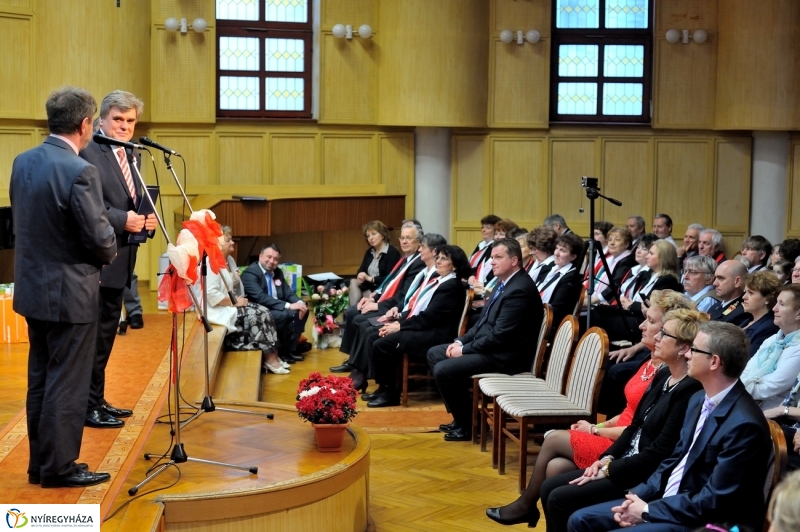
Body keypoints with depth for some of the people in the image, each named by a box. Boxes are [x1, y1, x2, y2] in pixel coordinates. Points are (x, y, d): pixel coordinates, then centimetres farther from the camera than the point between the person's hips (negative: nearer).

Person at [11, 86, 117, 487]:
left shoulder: (23, 162, 3)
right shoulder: (79, 172, -22)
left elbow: (20, 220, 11)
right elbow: (100, 237, -19)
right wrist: (108, 254, 2)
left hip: (32, 286, 8)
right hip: (69, 292, -8)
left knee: (40, 379, 16)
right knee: (67, 383, 3)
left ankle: (40, 462, 25)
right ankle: (59, 466, 11)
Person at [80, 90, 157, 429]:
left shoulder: (132, 157, 15)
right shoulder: (89, 153, -14)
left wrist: (146, 219, 0)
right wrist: (123, 220, -26)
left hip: (120, 259, 9)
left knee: (107, 333, 16)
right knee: (95, 335, -3)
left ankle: (98, 400, 26)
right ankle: (89, 406, 5)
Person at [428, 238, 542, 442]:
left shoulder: (520, 290, -21)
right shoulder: (505, 284, 11)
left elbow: (500, 335, -24)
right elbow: (484, 322, 19)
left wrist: (465, 350, -16)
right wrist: (461, 341, 5)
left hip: (504, 355, -11)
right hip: (487, 346, 11)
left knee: (443, 370, -20)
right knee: (434, 353, 13)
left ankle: (467, 425, -3)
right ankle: (461, 417, 15)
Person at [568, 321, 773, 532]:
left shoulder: (744, 424, -23)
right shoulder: (699, 400, 7)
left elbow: (713, 502, -23)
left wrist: (647, 511, -15)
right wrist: (638, 497, -1)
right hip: (668, 500, 9)